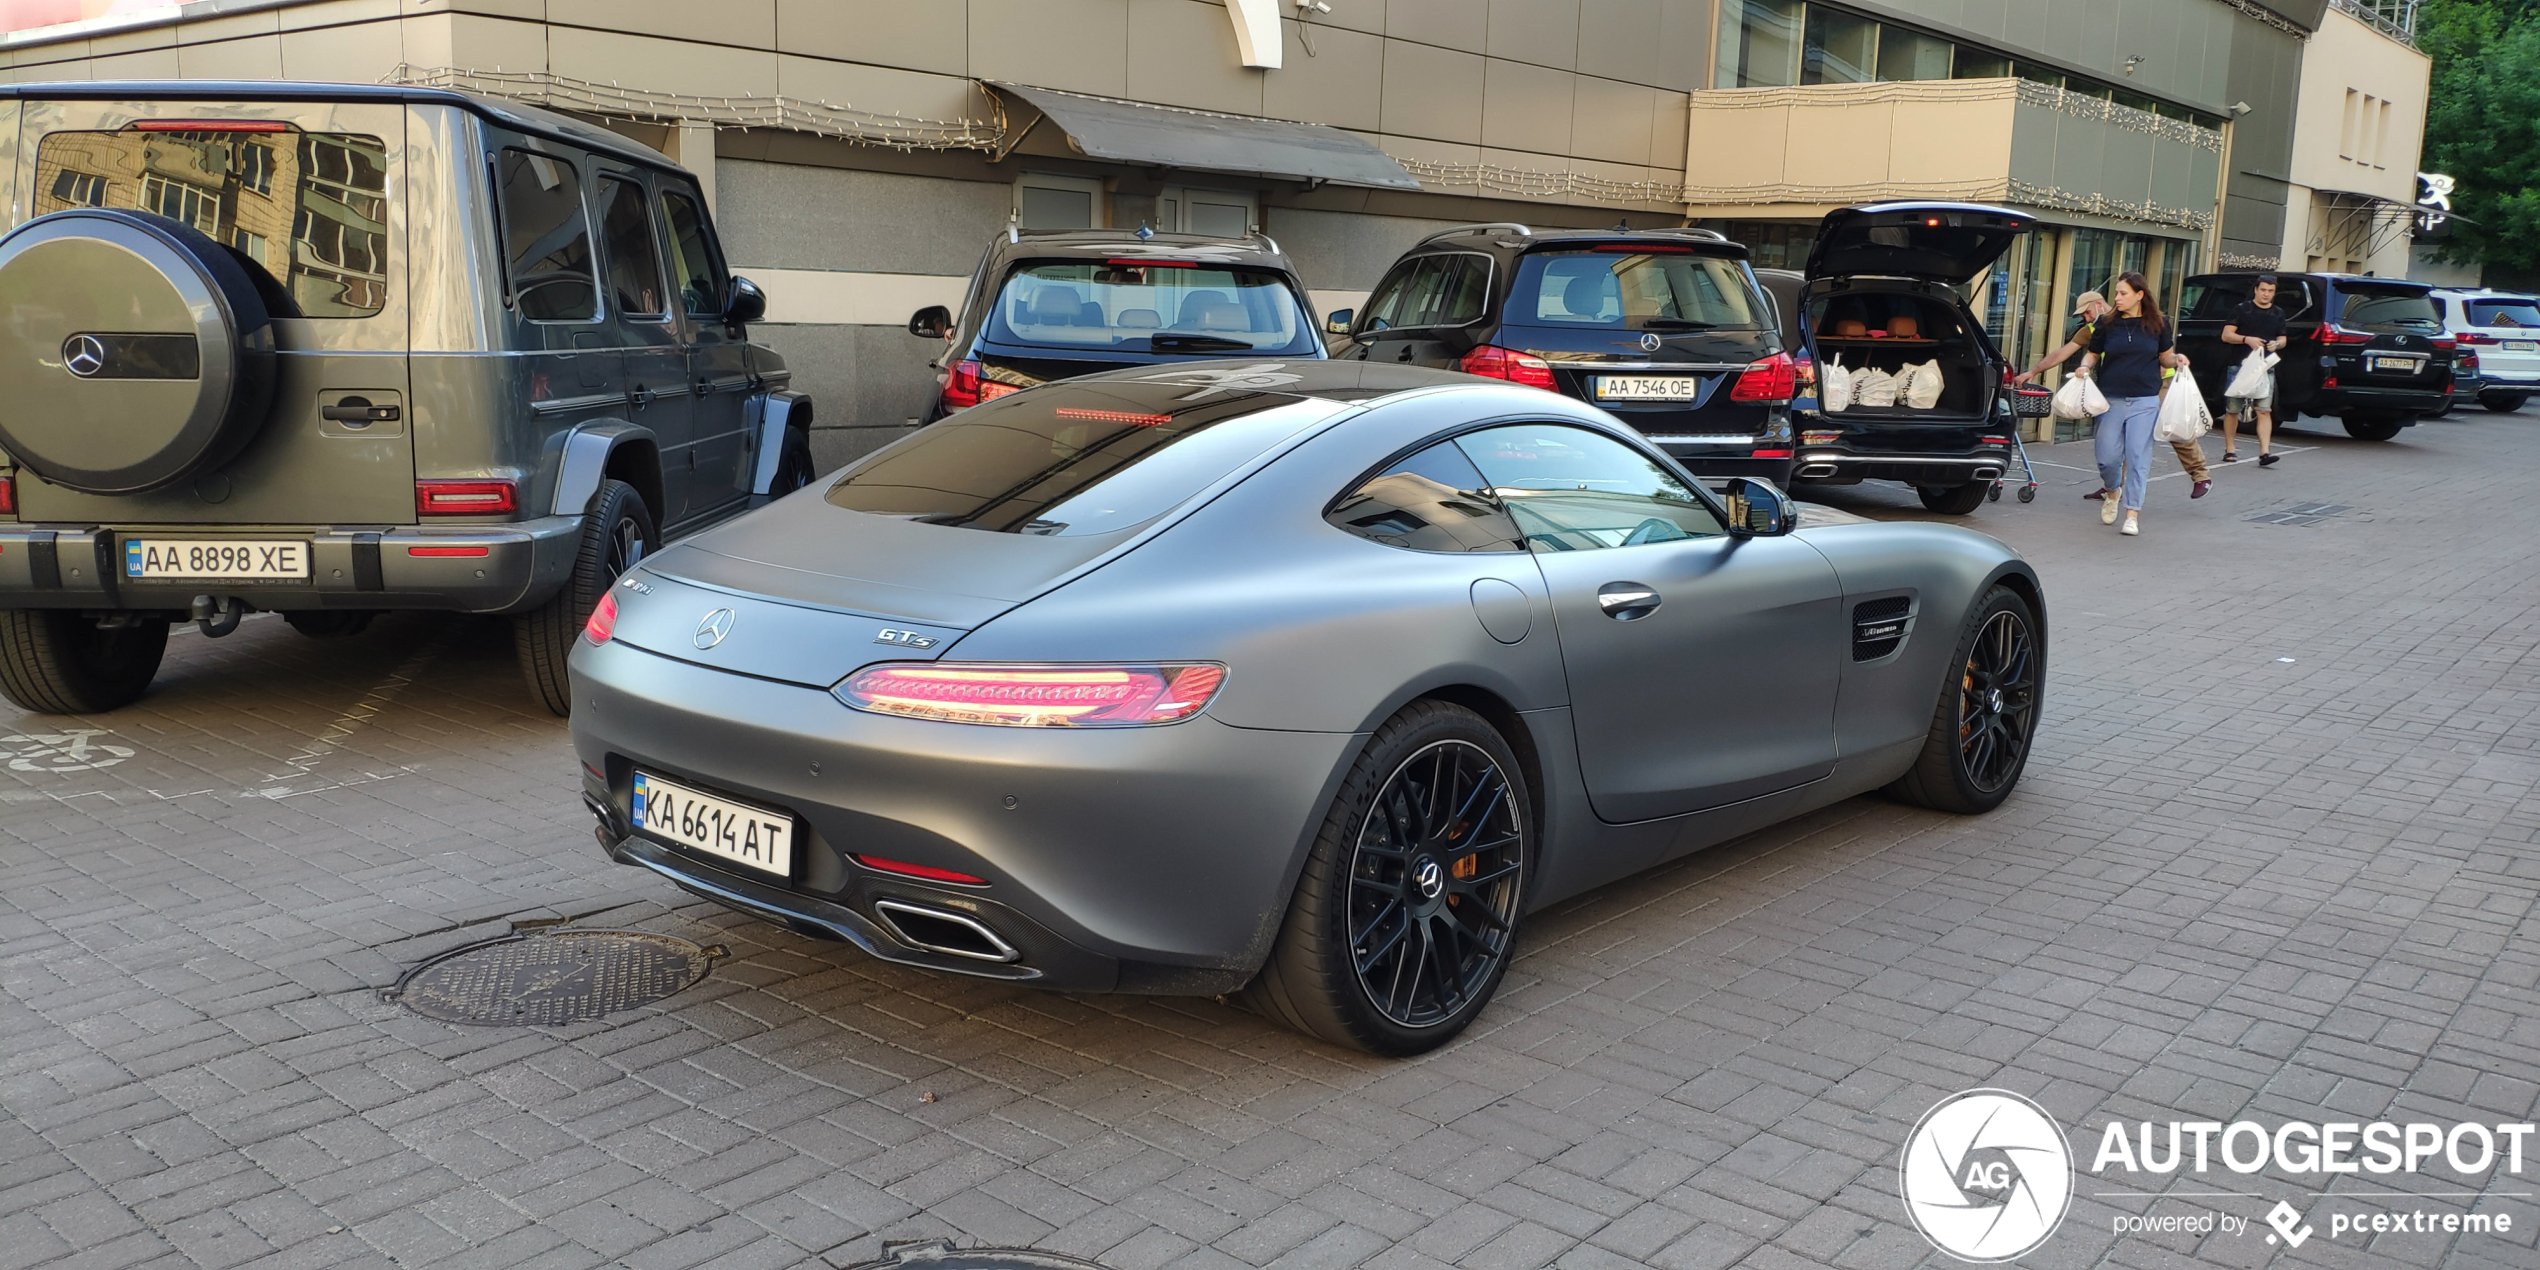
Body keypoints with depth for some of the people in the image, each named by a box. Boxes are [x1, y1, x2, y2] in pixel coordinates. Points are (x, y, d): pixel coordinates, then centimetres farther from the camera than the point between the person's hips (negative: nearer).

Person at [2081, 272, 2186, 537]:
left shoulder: (2157, 324, 3)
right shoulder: (2106, 325, 3)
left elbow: (2165, 356, 12)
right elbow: (2093, 354, 13)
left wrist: (2176, 359, -9)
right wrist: (2085, 366, -8)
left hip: (2145, 402, -1)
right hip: (2111, 400, 1)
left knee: (2138, 457, -5)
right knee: (2108, 456, 0)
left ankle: (2132, 515, 0)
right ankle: (2112, 491, 33)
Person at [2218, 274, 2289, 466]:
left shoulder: (2278, 314, 14)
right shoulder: (2241, 309, 1)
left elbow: (2282, 339, 22)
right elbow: (2226, 335, -4)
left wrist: (2277, 344, -2)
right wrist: (2247, 339, -21)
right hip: (2240, 365, -2)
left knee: (2264, 411, -9)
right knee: (2232, 409, 3)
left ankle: (2265, 453, -15)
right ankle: (2230, 450, 14)